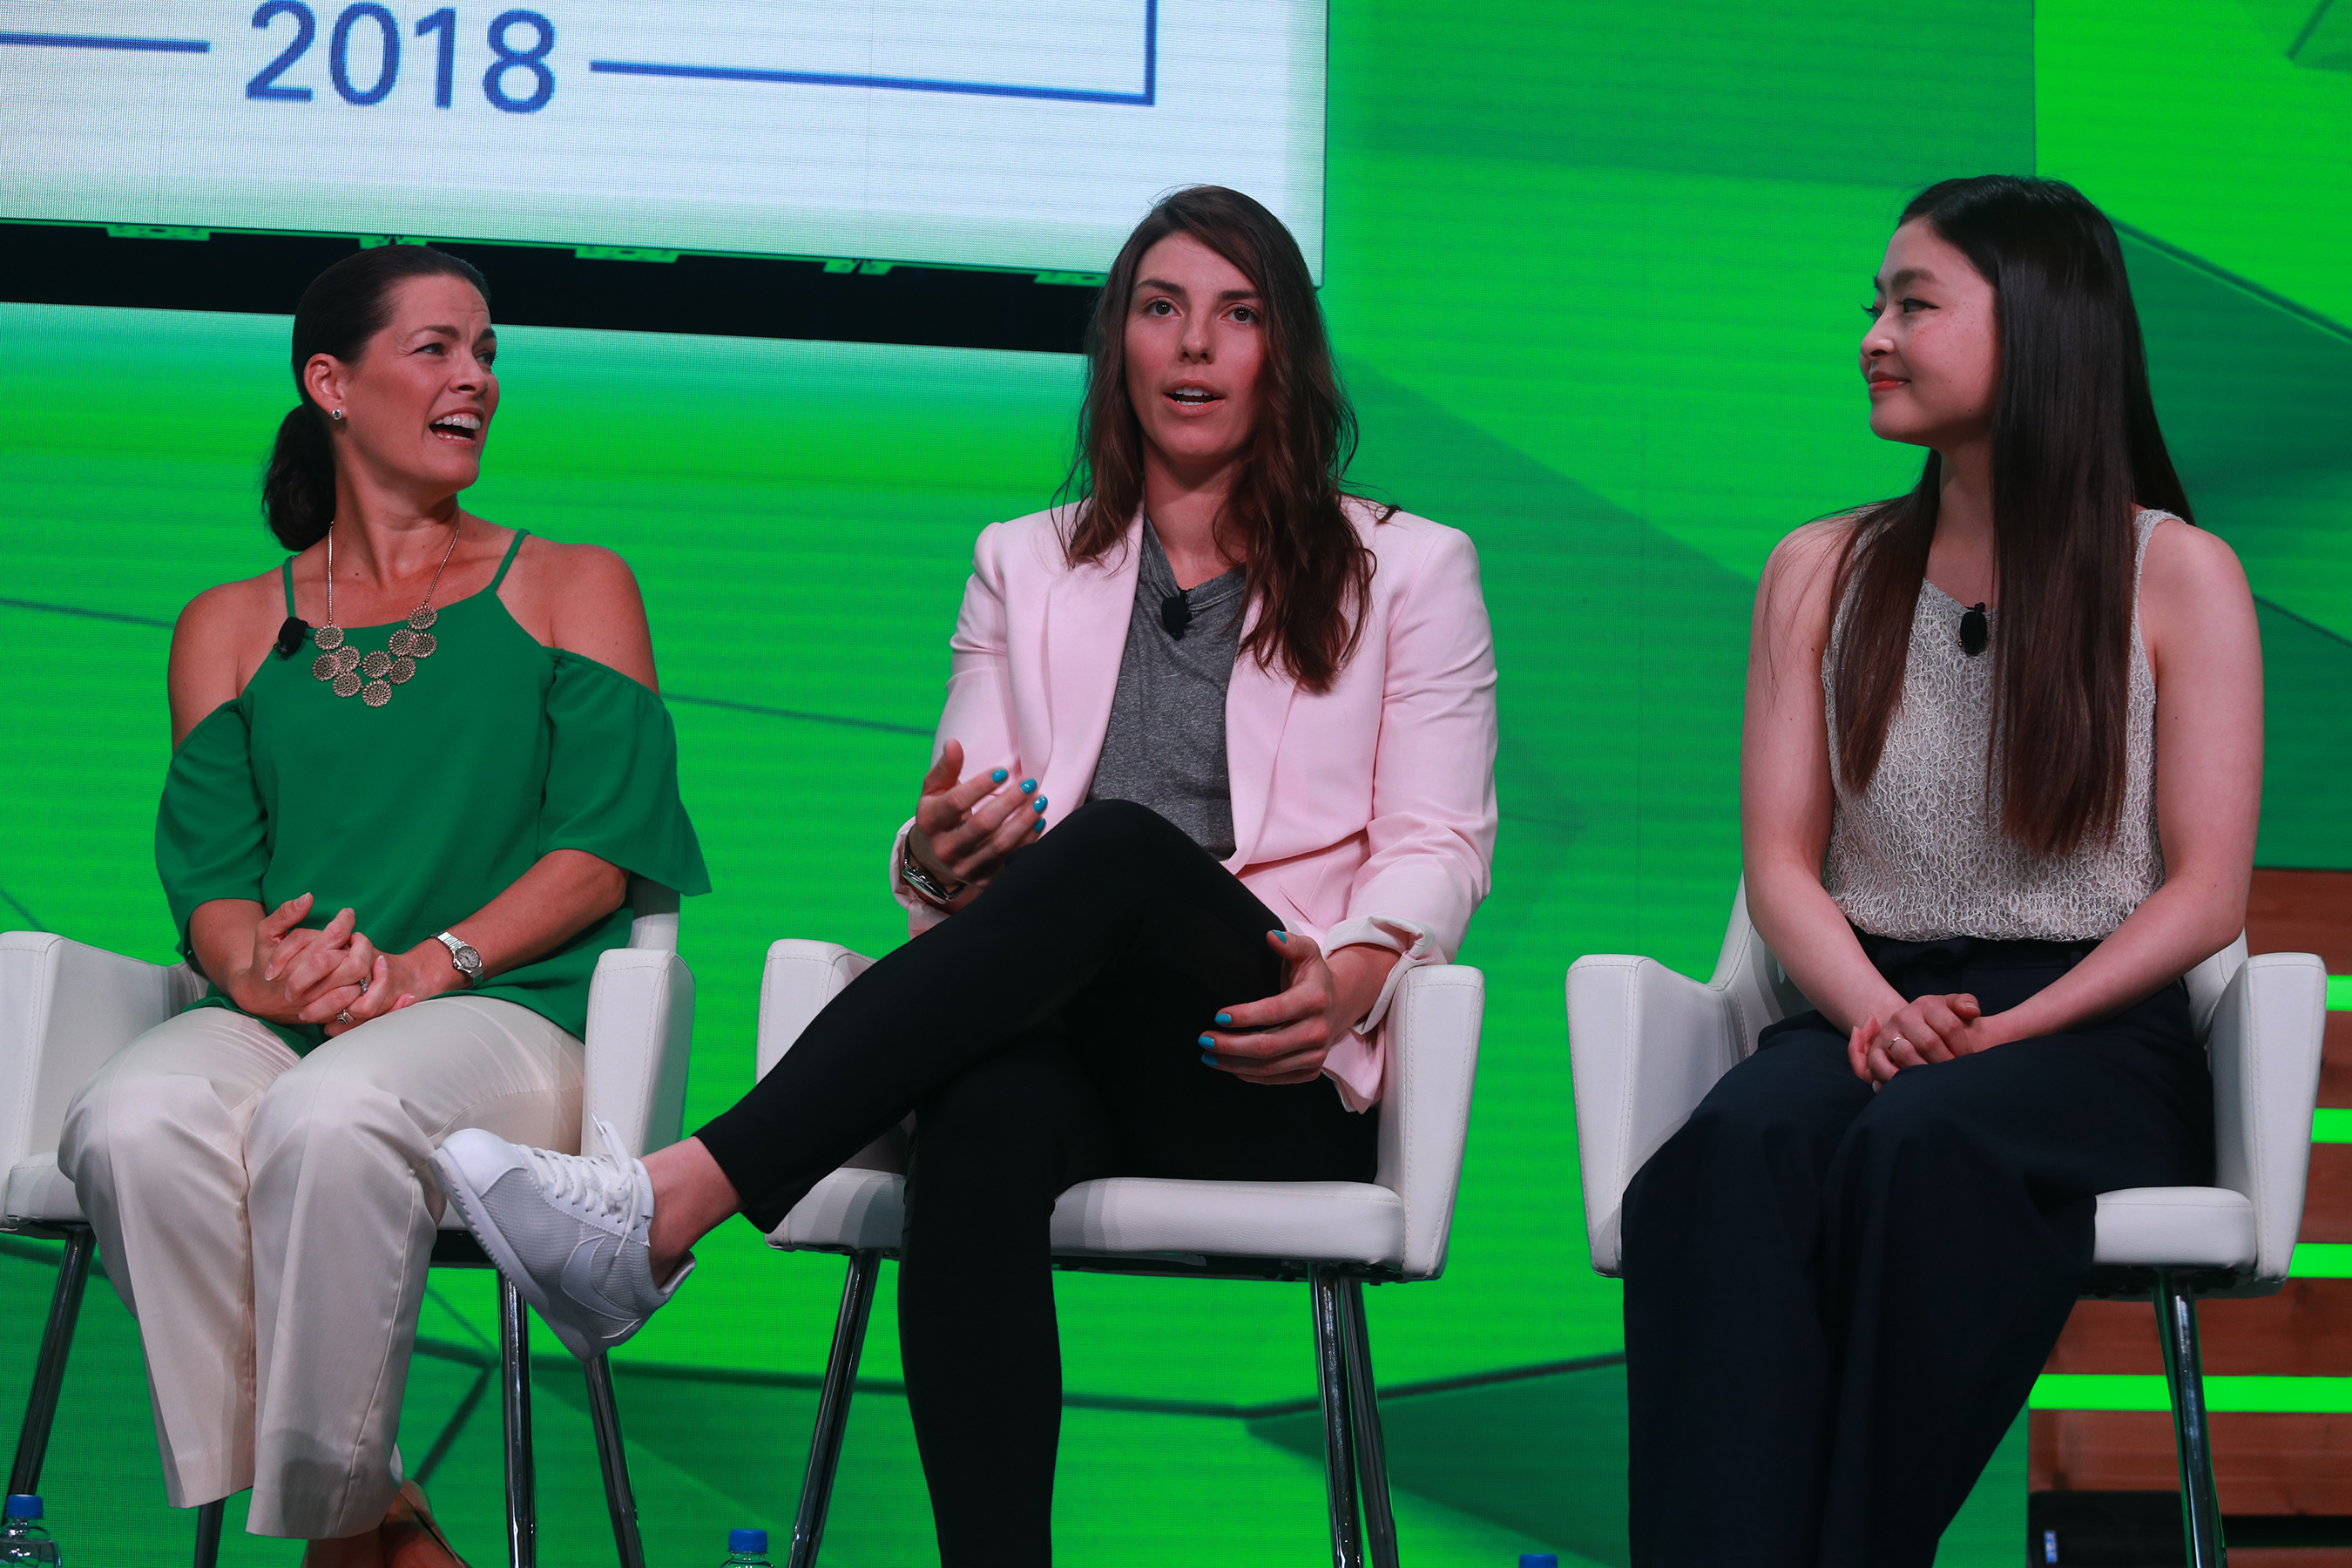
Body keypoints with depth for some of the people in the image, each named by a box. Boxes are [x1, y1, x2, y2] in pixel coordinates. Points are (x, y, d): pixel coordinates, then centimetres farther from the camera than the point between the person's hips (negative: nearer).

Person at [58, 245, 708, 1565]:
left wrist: (425, 965, -13)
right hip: (275, 1027, 3)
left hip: (510, 1016, -2)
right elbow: (207, 875, 11)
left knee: (334, 1118, -36)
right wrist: (259, 967, -14)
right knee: (132, 1125, -31)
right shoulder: (232, 625, 21)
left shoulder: (573, 588, 15)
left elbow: (601, 846, 3)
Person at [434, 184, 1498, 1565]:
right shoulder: (1025, 567, 23)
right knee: (985, 1120, -38)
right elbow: (961, 833, 16)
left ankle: (677, 1201, -45)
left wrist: (1353, 970, -15)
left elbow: (1440, 843, 8)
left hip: (1278, 1066, -2)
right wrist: (937, 862, -11)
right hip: (1064, 1041, 2)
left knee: (1118, 844, -35)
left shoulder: (1410, 570, 15)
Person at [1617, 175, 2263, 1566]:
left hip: (2093, 1033, -2)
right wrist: (1877, 1010, -12)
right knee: (1741, 1145, -33)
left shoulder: (2178, 576, 7)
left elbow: (2205, 893, 1)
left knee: (1922, 1145, -37)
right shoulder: (1822, 573, 17)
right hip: (1865, 1017, 3)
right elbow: (1781, 864, 9)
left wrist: (1997, 1035, -14)